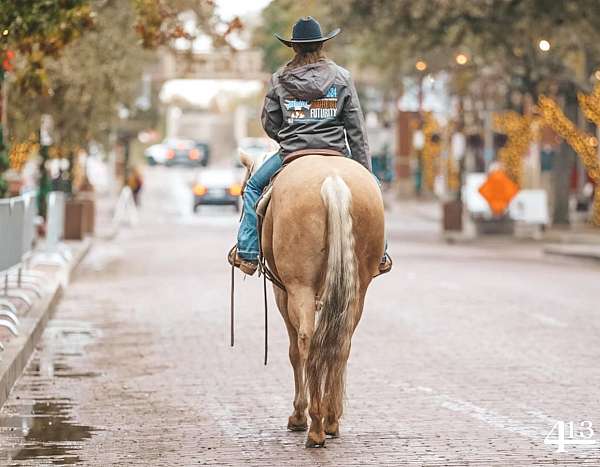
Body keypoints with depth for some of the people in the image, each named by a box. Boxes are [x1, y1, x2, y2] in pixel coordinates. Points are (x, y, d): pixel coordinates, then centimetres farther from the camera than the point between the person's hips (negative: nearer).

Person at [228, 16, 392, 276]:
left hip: (291, 155, 0)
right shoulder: (341, 77, 2)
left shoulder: (279, 79, 2)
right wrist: (366, 170, 2)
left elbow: (269, 124, 6)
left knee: (254, 187, 22)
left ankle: (247, 252, 12)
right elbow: (356, 129, 0)